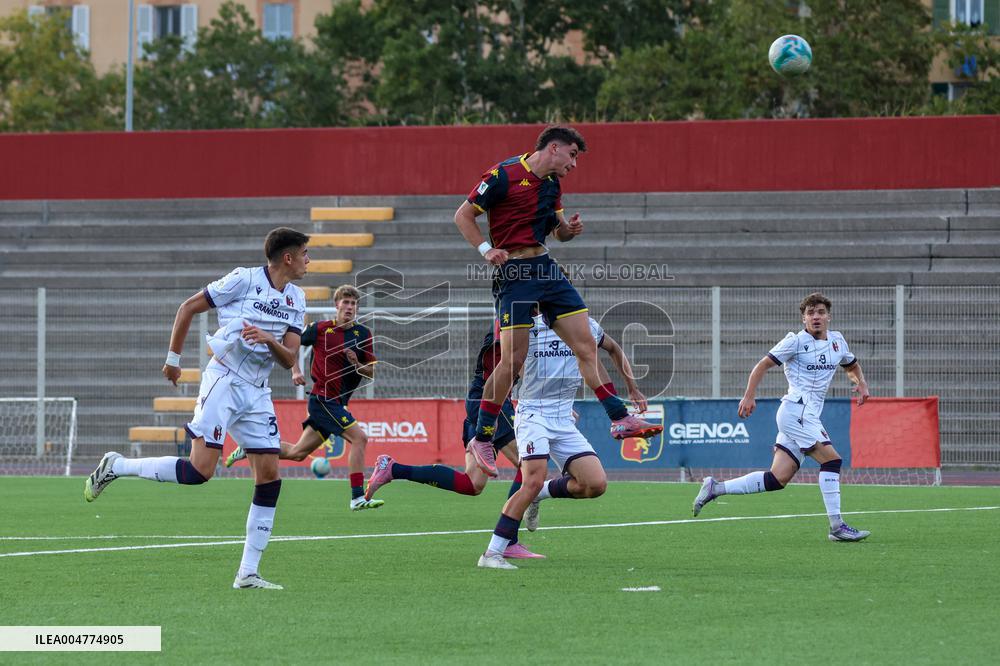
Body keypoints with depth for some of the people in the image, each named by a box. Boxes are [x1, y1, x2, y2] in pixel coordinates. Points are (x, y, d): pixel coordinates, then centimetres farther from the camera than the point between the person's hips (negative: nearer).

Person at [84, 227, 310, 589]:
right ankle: (117, 467, 1)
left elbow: (289, 359, 6)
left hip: (256, 393, 7)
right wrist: (173, 358, 1)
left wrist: (270, 341, -15)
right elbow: (188, 307, -1)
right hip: (224, 380, -7)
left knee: (269, 476, -2)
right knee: (200, 470, -18)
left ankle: (248, 573, 1)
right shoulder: (245, 280, -8)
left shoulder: (296, 299, 11)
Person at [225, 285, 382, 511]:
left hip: (337, 403, 6)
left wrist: (357, 365, -14)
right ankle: (358, 498, -20)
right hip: (323, 397, -6)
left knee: (297, 452, 12)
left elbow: (372, 372, 7)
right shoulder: (321, 329, -5)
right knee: (359, 438, -20)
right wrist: (296, 371, -2)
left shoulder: (363, 334, 6)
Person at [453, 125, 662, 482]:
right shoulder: (504, 175, -10)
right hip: (514, 274, -7)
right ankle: (481, 438, 1)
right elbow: (463, 215, -6)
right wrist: (486, 249, -18)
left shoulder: (551, 184, 13)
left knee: (586, 346, 1)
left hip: (546, 268, 7)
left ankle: (620, 419, 3)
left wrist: (569, 228, 1)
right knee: (513, 360, -10)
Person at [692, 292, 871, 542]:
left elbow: (852, 366, 34)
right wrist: (749, 396, -9)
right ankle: (837, 526, -16)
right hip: (796, 409, -8)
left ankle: (715, 488, 8)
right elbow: (763, 365, 0)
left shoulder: (837, 341, 17)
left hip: (809, 416, 8)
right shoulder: (796, 341, -3)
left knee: (778, 479, 1)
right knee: (831, 459, -17)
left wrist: (861, 383, 13)